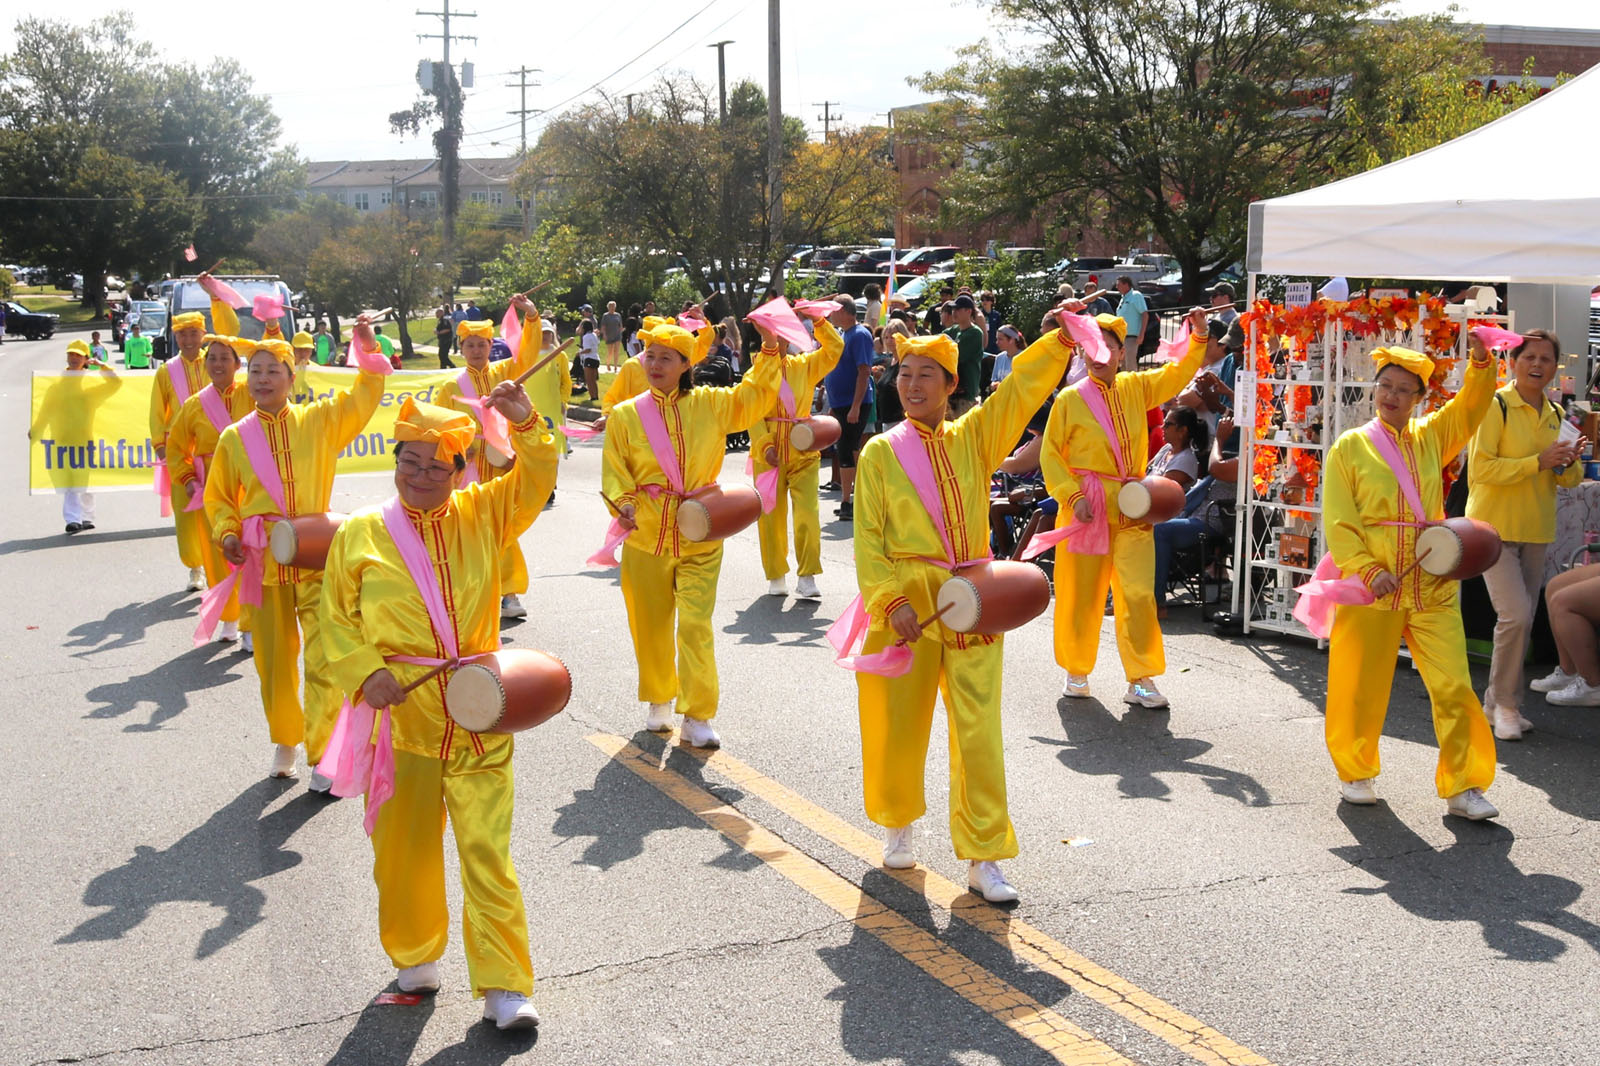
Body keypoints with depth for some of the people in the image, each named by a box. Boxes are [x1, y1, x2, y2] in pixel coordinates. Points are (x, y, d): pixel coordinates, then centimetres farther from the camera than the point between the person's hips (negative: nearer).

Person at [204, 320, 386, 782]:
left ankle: (322, 754, 4)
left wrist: (368, 349, -14)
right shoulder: (235, 438, 3)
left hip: (316, 559, -1)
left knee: (325, 661, -8)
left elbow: (364, 396, 0)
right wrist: (227, 534, -4)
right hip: (262, 564, 1)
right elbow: (219, 498, 13)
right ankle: (285, 740, 31)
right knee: (274, 662, 10)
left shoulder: (319, 421, 2)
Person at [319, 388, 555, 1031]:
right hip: (400, 711, 0)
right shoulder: (360, 534, 2)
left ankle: (504, 986, 2)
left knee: (487, 848, -3)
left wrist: (525, 424, -17)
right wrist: (365, 673, -12)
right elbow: (336, 618, 4)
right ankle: (414, 956, 33)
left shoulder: (482, 516, 7)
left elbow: (536, 480, -1)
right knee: (404, 845, 10)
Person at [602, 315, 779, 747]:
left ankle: (697, 716, -1)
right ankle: (659, 700, 32)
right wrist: (624, 505, -15)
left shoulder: (709, 404, 3)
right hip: (645, 536, 1)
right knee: (650, 625, 11)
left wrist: (769, 350, -6)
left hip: (699, 536, -1)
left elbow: (756, 395, 5)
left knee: (696, 624, -8)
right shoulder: (626, 414, 1)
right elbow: (615, 472, 3)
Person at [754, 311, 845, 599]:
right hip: (769, 454, -1)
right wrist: (765, 445, -16)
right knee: (771, 516, 5)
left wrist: (819, 322, -8)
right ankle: (776, 577, 18)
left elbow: (835, 348, 3)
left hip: (803, 451, 1)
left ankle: (807, 578, -5)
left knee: (808, 513, -9)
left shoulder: (805, 365, 9)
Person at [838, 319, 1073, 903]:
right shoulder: (881, 452, 1)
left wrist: (1062, 339, -15)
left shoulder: (973, 438, 7)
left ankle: (983, 856, 5)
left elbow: (1023, 387, -2)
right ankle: (899, 823, 35)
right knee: (898, 725, 9)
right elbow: (868, 537, -3)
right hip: (907, 605, -1)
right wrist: (891, 599, -14)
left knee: (979, 731, -3)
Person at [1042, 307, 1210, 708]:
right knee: (1081, 594, 5)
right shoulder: (1070, 399, -2)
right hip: (1088, 507, -2)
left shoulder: (1135, 388, 9)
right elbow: (1051, 455, 0)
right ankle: (1076, 672, 23)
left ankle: (1141, 680, 2)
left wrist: (1198, 336, -3)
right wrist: (1073, 496, -10)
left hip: (1131, 509, 3)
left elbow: (1178, 373, 12)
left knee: (1138, 594, -6)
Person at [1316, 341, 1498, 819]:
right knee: (1361, 688, 7)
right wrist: (1368, 571, -16)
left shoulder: (1430, 438, 12)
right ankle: (1355, 773, 28)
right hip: (1370, 590, -3)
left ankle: (1462, 787, 5)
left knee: (1454, 688, -4)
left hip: (1432, 588, 3)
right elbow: (1337, 522, -5)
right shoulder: (1350, 447, 1)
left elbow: (1472, 404, 2)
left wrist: (1481, 362, -15)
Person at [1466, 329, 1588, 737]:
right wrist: (1540, 461, -23)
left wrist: (1569, 463, -8)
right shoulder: (1495, 406, -11)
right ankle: (1505, 703, 0)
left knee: (1522, 620, 10)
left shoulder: (1555, 415, 10)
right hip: (1494, 527, -7)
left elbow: (1567, 480, 16)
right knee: (1516, 616, -16)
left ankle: (1496, 704, 21)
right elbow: (1480, 468, -18)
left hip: (1535, 531, 7)